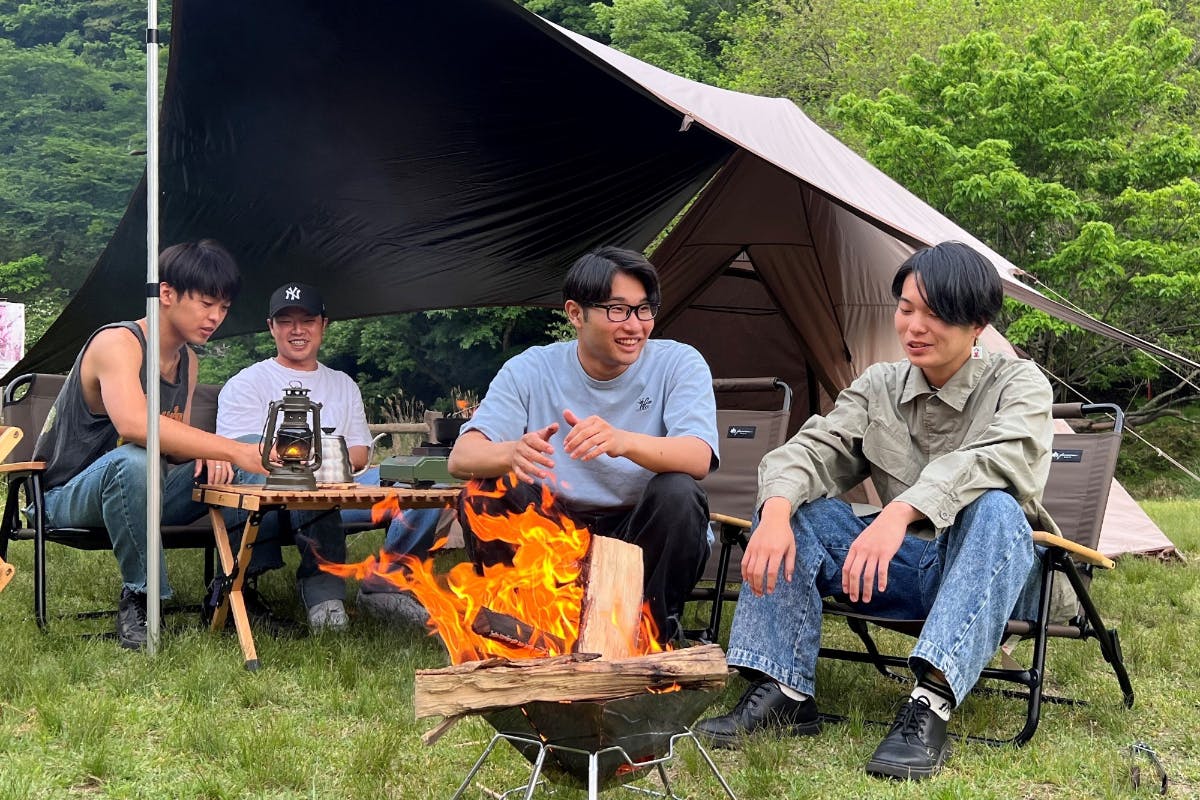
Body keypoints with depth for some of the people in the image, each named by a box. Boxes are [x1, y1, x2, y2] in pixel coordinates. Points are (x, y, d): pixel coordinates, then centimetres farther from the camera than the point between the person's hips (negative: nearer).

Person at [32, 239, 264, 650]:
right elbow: (134, 423, -39)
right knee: (133, 460, -40)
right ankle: (139, 597, -25)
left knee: (235, 470, -5)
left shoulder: (187, 362, 8)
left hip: (139, 493, 8)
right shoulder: (117, 342, -20)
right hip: (70, 496, -8)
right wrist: (233, 450, -42)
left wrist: (209, 453, -12)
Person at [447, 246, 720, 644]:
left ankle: (655, 634, -10)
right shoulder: (530, 369, -5)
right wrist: (512, 453, -41)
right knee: (481, 495, -23)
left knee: (677, 492, -31)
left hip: (642, 536, -1)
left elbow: (699, 458, -25)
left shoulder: (679, 363, -7)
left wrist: (624, 442, -46)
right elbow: (461, 457, -16)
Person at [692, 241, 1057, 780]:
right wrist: (777, 510, -33)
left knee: (995, 508, -36)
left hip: (990, 573, -4)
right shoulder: (879, 387, 5)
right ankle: (782, 691, -22)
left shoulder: (1019, 384, -7)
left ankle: (931, 703, -45)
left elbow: (991, 461, -29)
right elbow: (814, 450, -9)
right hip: (903, 570, 4)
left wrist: (899, 512, -45)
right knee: (794, 506, -14)